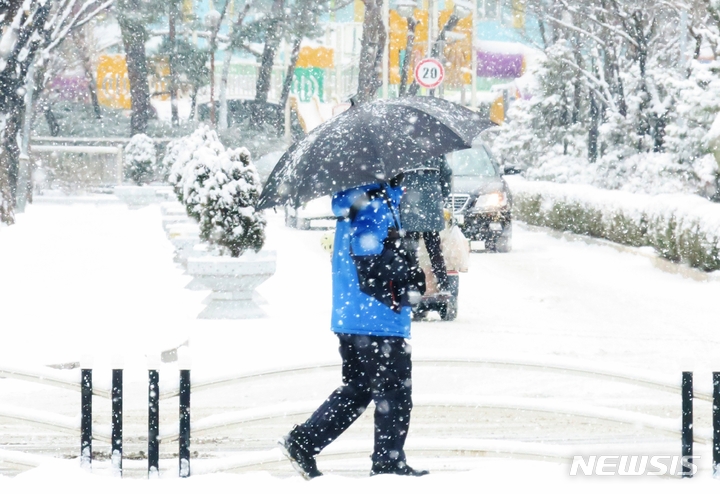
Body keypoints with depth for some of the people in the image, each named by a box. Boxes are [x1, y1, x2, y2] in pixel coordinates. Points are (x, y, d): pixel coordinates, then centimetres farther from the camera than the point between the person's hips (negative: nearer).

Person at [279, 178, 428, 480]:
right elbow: (366, 252, -27)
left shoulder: (354, 205, 13)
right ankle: (389, 462, 11)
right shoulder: (378, 206, -16)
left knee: (357, 390, 17)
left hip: (348, 319, 9)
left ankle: (302, 442, 13)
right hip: (379, 321, -9)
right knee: (395, 393, 3)